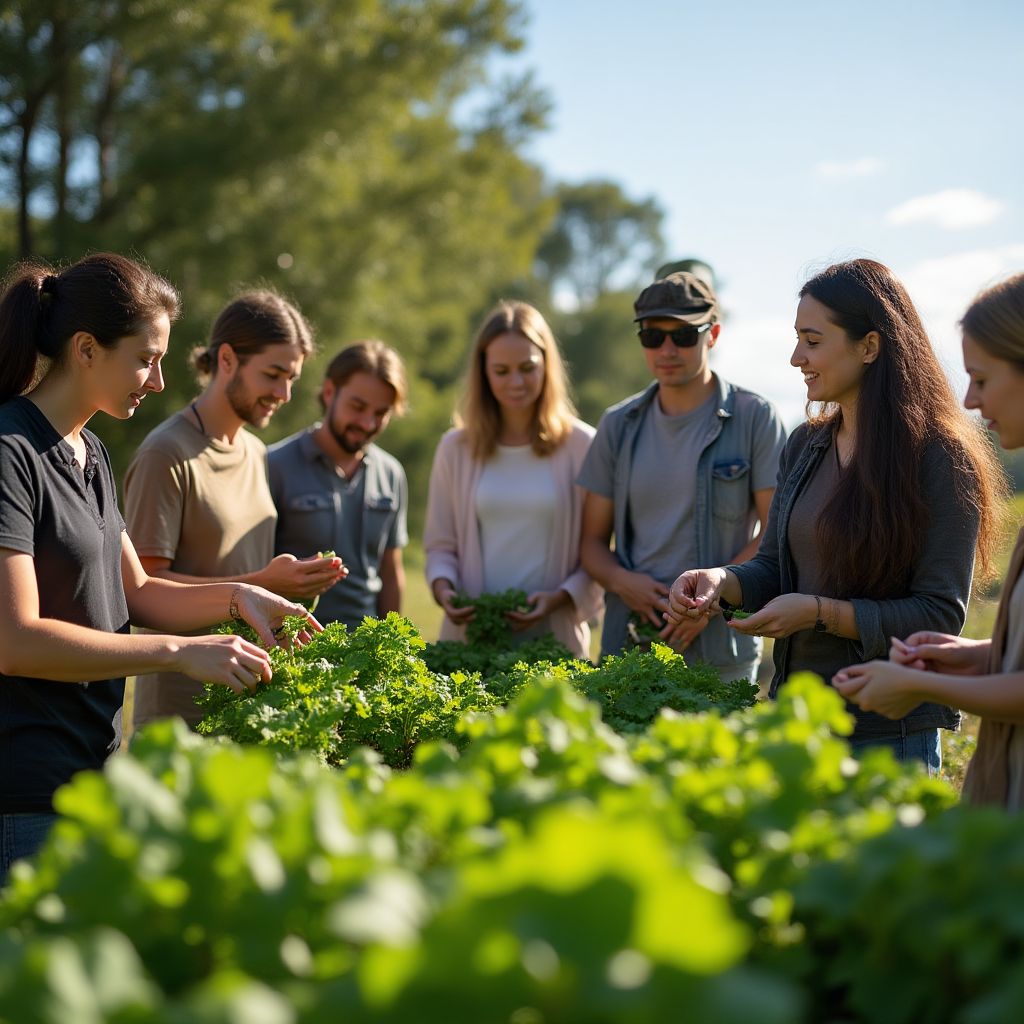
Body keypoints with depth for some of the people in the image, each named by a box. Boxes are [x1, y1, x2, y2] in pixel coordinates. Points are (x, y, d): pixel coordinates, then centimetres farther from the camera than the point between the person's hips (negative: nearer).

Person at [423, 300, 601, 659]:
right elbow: (440, 545, 9)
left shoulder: (582, 446, 0)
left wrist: (559, 599, -15)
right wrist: (443, 587, -11)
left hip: (556, 634, -1)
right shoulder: (456, 448, 7)